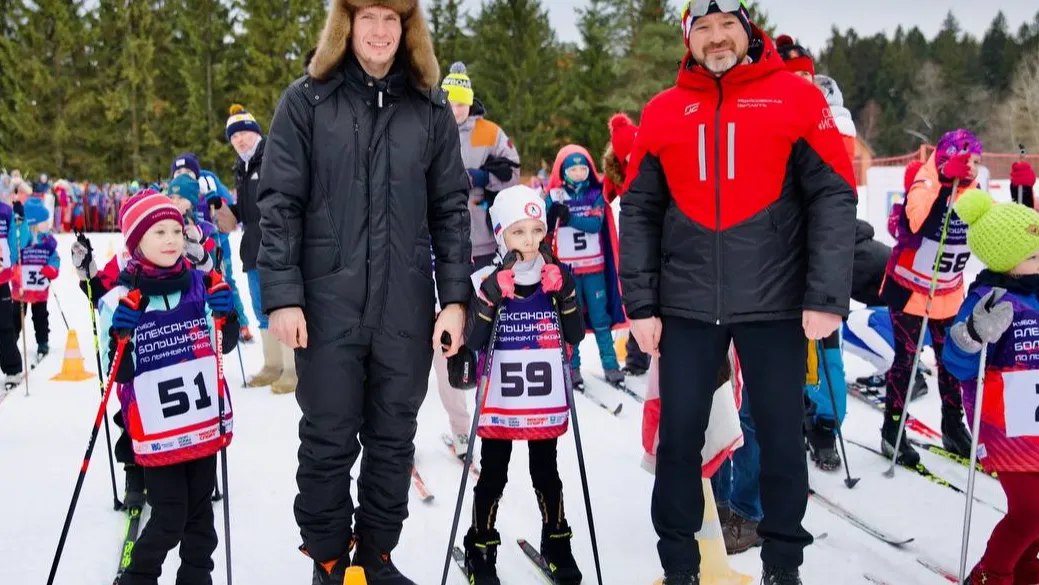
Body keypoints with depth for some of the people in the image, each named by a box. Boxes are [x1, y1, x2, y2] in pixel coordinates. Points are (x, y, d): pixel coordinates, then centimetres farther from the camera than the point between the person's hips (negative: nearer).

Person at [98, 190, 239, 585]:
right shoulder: (119, 301, -10)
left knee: (201, 513, 15)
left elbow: (225, 345, 12)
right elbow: (118, 374, -8)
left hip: (207, 423, 4)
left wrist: (226, 315, -7)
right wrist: (121, 338, -24)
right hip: (157, 432, -4)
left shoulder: (200, 285, 0)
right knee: (169, 521, -1)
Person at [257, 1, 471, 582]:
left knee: (394, 439, 10)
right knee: (328, 440, 5)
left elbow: (452, 209, 8)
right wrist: (283, 295, -10)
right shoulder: (307, 101, 1)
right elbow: (279, 204, -2)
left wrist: (455, 296, 0)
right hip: (329, 303, -2)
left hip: (407, 307, 2)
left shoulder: (431, 107, 8)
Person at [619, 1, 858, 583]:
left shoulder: (797, 98, 0)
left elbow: (834, 197, -5)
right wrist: (641, 304, 2)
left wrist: (826, 296, -12)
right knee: (679, 437, 6)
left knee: (782, 436, 6)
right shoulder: (663, 112, 7)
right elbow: (640, 212, 8)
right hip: (687, 306, 2)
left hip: (775, 303, -2)